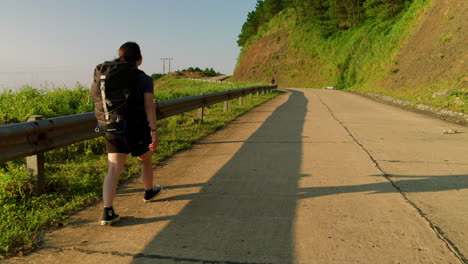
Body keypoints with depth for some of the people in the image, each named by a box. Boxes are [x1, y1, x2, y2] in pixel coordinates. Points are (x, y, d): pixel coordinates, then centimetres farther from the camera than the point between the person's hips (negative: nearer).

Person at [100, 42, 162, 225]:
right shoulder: (145, 79, -9)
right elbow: (149, 107, -16)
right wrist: (154, 132, -15)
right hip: (137, 129, -3)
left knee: (113, 170, 2)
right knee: (146, 161, 22)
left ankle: (107, 212, -5)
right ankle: (149, 192, 44)